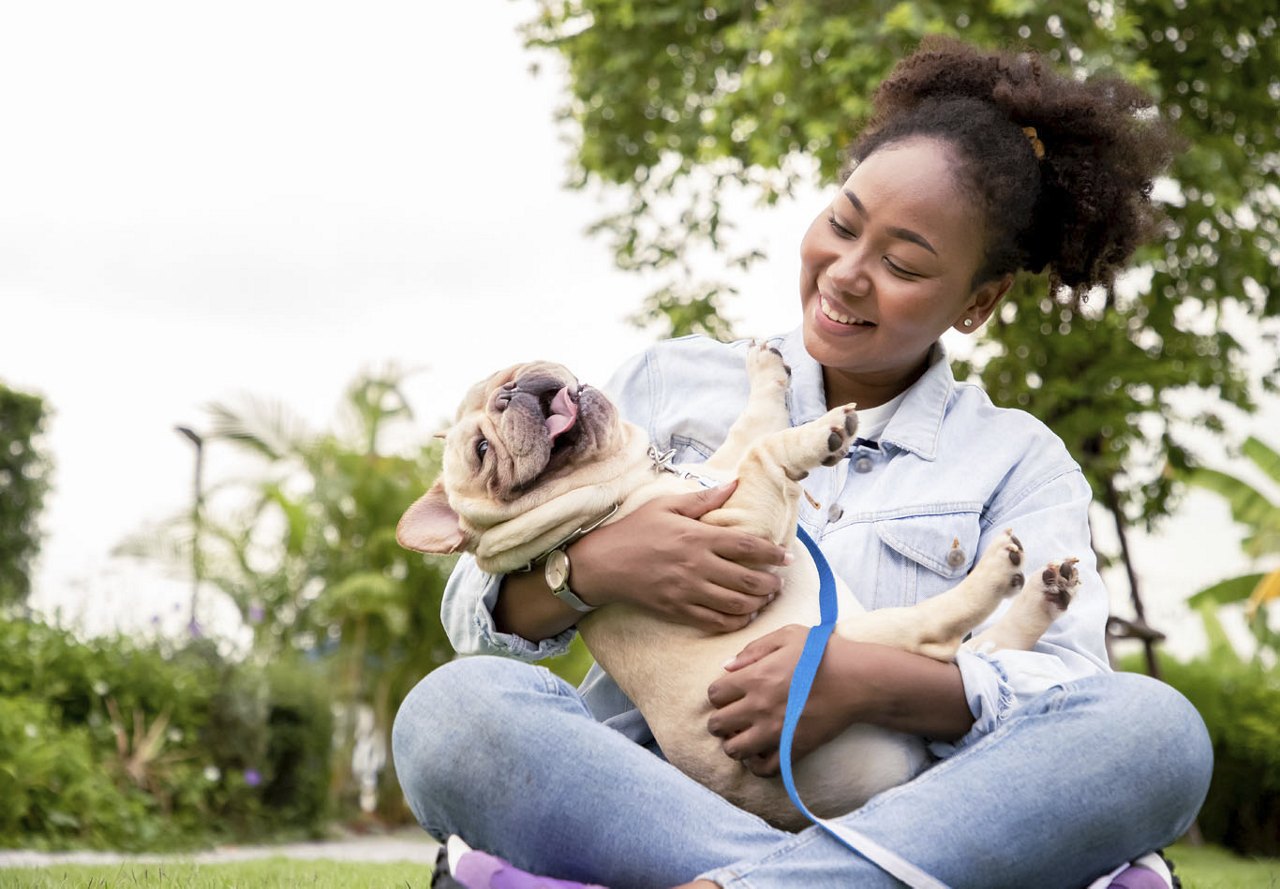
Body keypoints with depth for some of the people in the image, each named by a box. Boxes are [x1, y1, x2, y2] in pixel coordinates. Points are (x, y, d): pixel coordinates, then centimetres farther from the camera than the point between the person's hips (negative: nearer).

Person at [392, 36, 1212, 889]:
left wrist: (876, 681, -20)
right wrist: (589, 565, -11)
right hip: (646, 807, 0)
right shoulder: (671, 382, 17)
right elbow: (474, 610, 13)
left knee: (1158, 729, -28)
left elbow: (1070, 685, -1)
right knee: (452, 708, -29)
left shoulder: (1019, 461, 16)